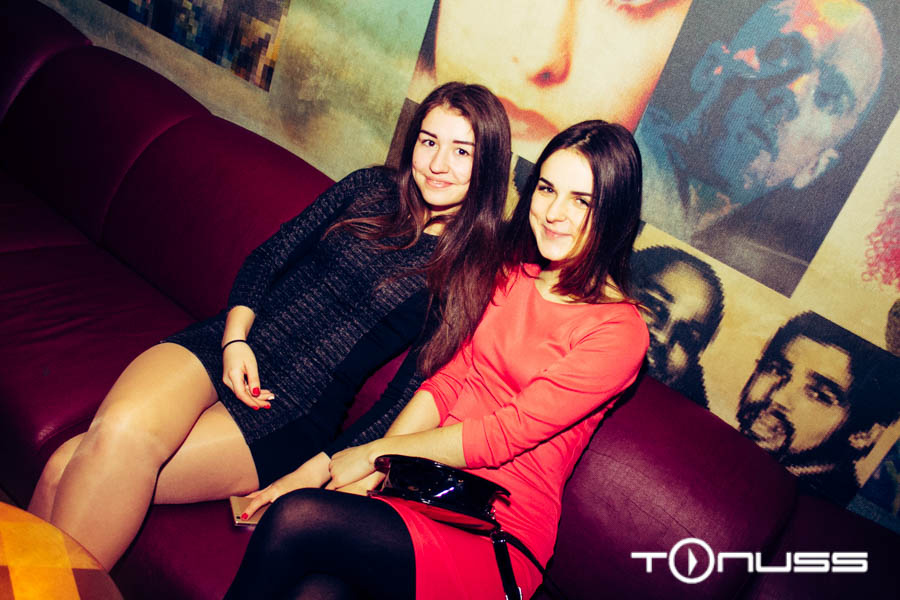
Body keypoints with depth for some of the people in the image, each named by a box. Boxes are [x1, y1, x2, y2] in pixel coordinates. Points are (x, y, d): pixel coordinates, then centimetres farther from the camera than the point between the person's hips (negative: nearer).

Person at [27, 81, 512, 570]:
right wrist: (235, 337, -6)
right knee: (121, 428, -27)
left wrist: (317, 471, -12)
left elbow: (407, 401, -5)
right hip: (223, 347, 4)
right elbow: (267, 258, 10)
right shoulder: (370, 189, 9)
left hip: (294, 417, -3)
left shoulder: (470, 271, -2)